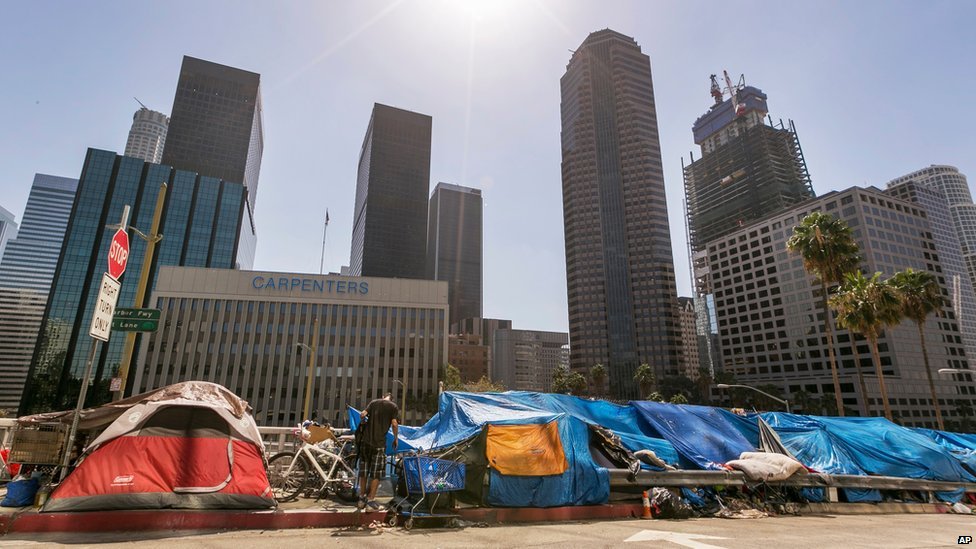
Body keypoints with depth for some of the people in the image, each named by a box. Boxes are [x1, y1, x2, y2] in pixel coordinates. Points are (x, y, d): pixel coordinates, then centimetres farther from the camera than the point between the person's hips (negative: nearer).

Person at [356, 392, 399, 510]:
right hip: (379, 443, -3)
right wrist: (395, 439, 6)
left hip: (366, 440, 4)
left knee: (363, 471, 14)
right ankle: (371, 501, 5)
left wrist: (363, 421, 21)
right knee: (376, 473, 5)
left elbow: (362, 414, 0)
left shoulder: (374, 402, 11)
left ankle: (362, 499, 22)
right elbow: (394, 424, -7)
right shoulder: (393, 407, 3)